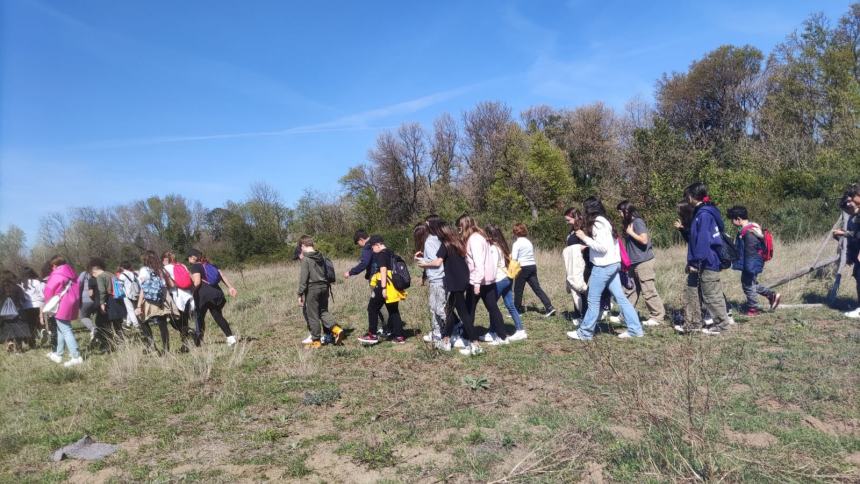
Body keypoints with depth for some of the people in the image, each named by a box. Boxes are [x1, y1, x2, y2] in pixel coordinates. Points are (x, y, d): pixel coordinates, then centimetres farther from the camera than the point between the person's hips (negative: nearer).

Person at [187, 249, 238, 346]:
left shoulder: (195, 266, 1)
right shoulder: (211, 265, 20)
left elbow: (197, 282, -12)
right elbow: (222, 276, 10)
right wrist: (230, 287, 4)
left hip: (203, 294, -5)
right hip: (216, 293, 6)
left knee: (200, 317, 8)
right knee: (218, 316, 11)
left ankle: (198, 342, 8)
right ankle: (230, 337, -2)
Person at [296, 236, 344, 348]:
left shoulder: (305, 259, -11)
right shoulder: (321, 256, 9)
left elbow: (303, 278, -14)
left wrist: (300, 294, -9)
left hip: (312, 288, -6)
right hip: (324, 286, 7)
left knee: (312, 316, 4)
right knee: (323, 311, 17)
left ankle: (316, 341, 10)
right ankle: (336, 329, -3)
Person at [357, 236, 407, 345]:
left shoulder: (381, 254, -9)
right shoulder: (391, 253, 18)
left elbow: (383, 270, -18)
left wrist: (383, 288, -22)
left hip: (384, 285, -8)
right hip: (394, 286, 8)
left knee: (372, 308, 4)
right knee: (394, 311, 11)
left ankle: (372, 335, 5)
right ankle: (399, 336, 10)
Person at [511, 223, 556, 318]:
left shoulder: (516, 243, -8)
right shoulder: (529, 242, 15)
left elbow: (514, 258, -14)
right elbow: (531, 254, 15)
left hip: (523, 267, -7)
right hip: (533, 266, 7)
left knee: (518, 290, 7)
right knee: (537, 288, 4)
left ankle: (517, 310, 15)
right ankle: (549, 307, -5)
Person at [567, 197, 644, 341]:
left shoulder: (597, 223, -15)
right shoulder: (603, 221, 15)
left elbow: (602, 247, -21)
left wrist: (585, 238, -15)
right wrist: (587, 241, 13)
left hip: (603, 266, -10)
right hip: (613, 264, 10)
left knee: (593, 300, 1)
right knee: (620, 298, 10)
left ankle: (585, 333, 11)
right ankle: (635, 329, 12)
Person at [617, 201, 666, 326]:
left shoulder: (638, 222, -13)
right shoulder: (629, 222, 15)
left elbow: (644, 240, -22)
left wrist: (630, 232, -14)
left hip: (644, 262, -10)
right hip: (634, 263, 10)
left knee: (648, 291, -3)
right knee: (630, 290, 14)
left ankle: (657, 316, 6)